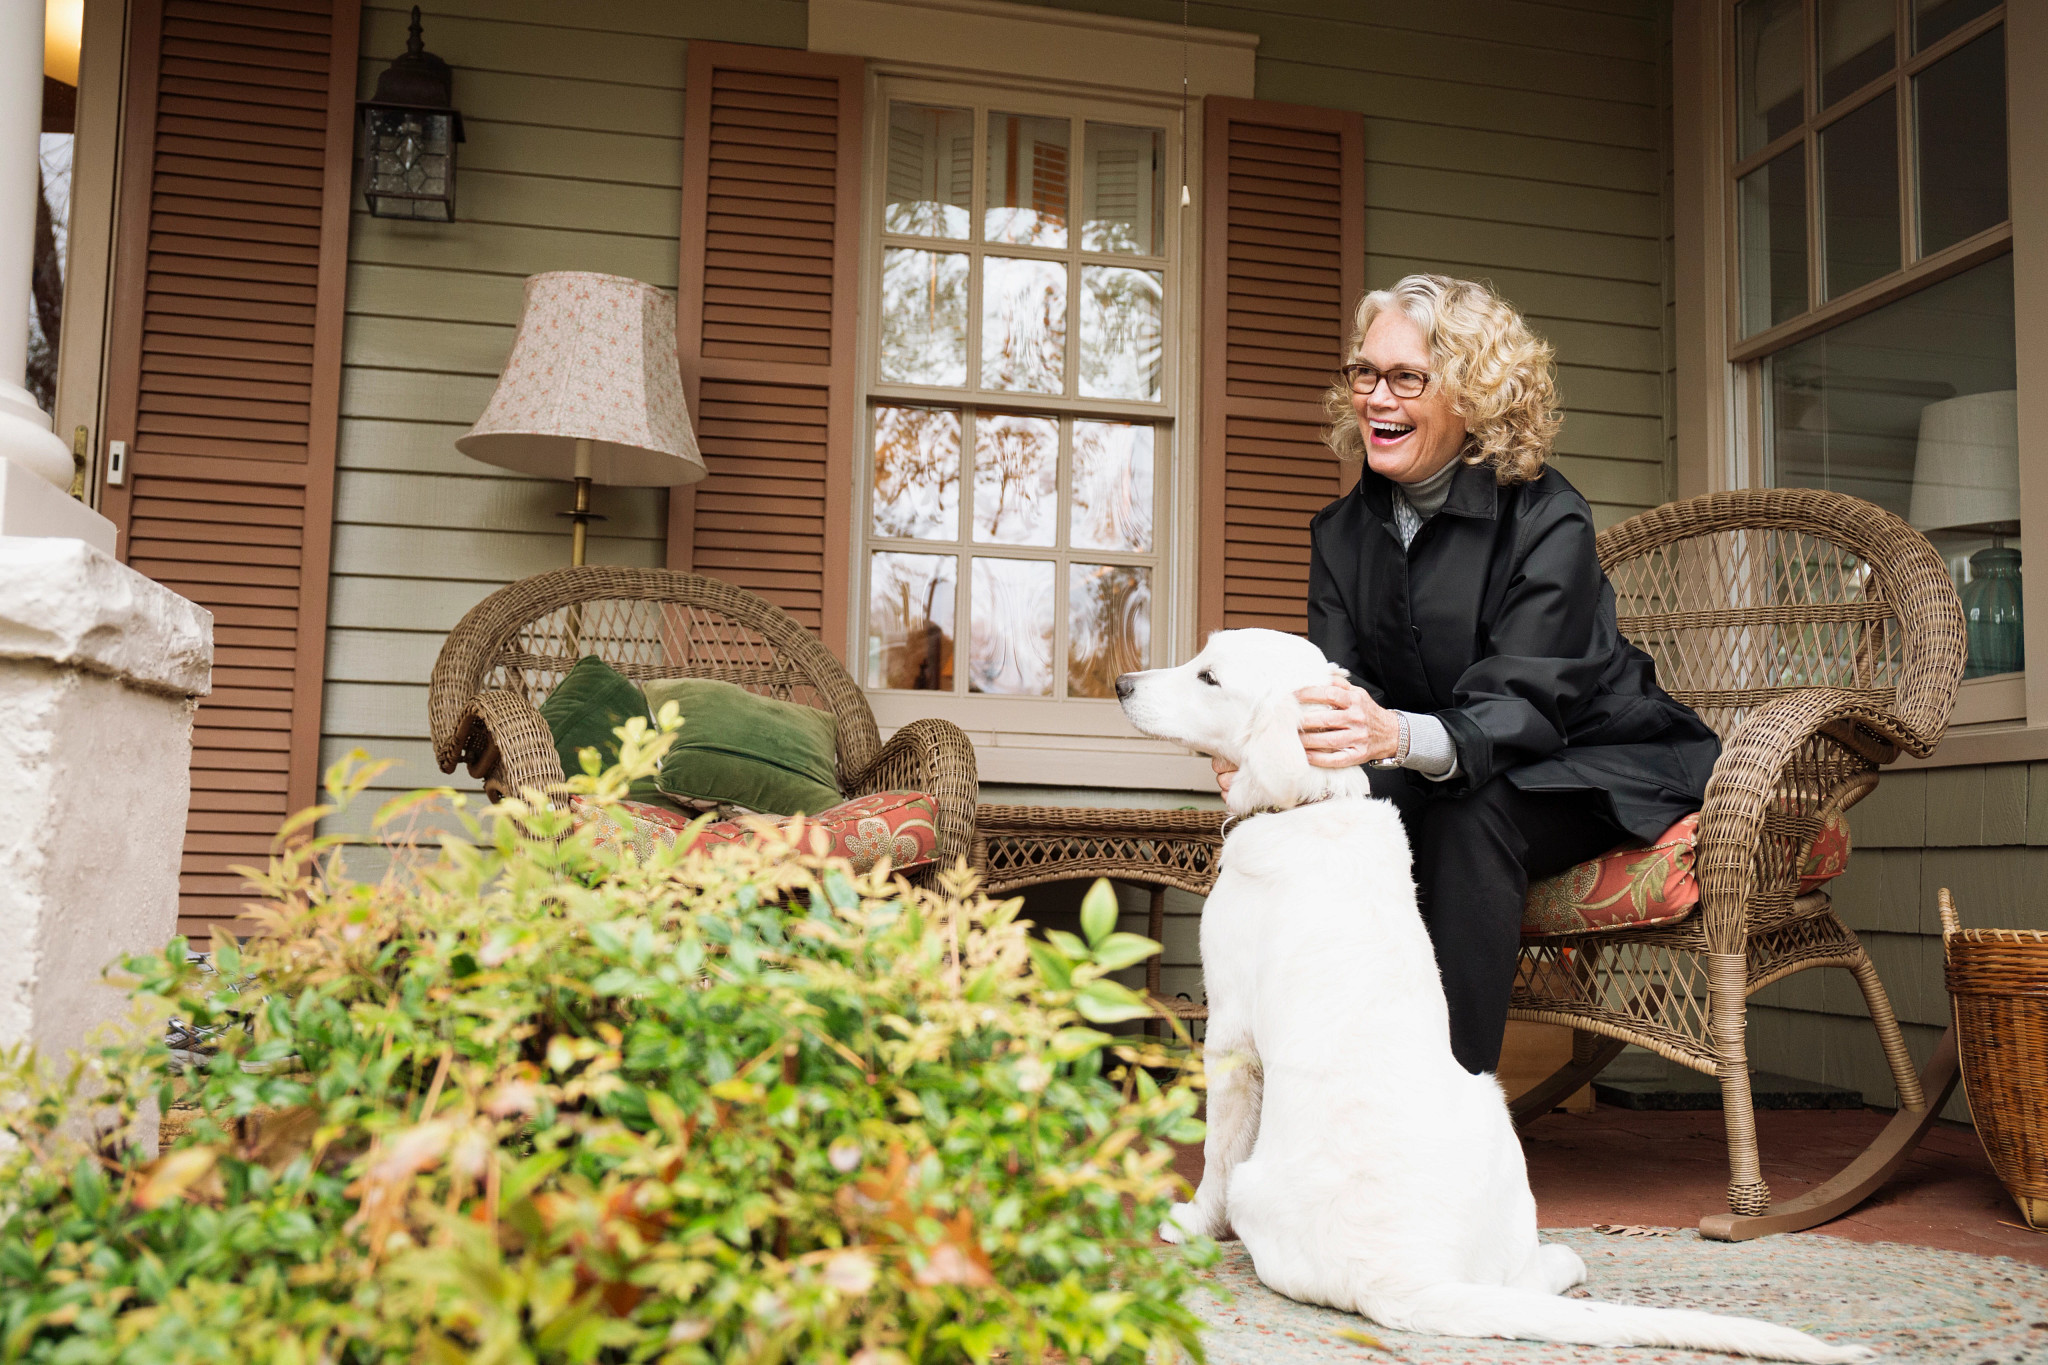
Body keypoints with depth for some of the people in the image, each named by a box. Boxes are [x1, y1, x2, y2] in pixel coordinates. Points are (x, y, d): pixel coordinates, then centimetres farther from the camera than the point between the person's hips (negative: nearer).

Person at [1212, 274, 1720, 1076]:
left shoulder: (1547, 521, -18)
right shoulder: (1342, 532, 0)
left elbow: (1518, 710, -30)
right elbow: (1339, 692, -10)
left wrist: (1401, 736, -52)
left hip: (1600, 773, -4)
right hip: (1438, 781, 5)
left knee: (1467, 813, -35)